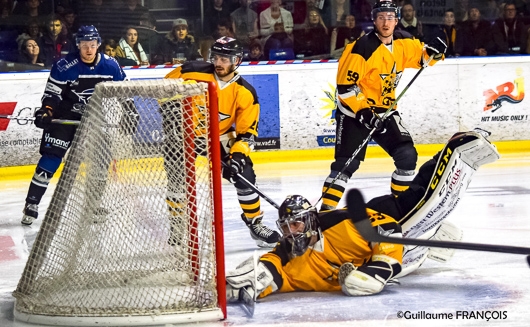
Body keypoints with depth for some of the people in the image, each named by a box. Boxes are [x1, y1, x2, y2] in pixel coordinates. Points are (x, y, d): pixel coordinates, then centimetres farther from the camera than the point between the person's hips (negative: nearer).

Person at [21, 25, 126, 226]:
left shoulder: (110, 66, -7)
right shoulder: (64, 66, -18)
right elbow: (52, 94, -14)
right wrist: (46, 112, -29)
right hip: (66, 116, -4)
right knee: (51, 158, -10)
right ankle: (32, 204, -6)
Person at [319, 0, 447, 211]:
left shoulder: (404, 42, -1)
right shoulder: (363, 47, -21)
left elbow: (422, 57, 17)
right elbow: (345, 85, -20)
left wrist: (434, 52, -6)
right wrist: (362, 111, -26)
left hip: (384, 110, 6)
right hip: (354, 110, -6)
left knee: (407, 155, -1)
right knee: (346, 164, -13)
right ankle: (326, 210, -9)